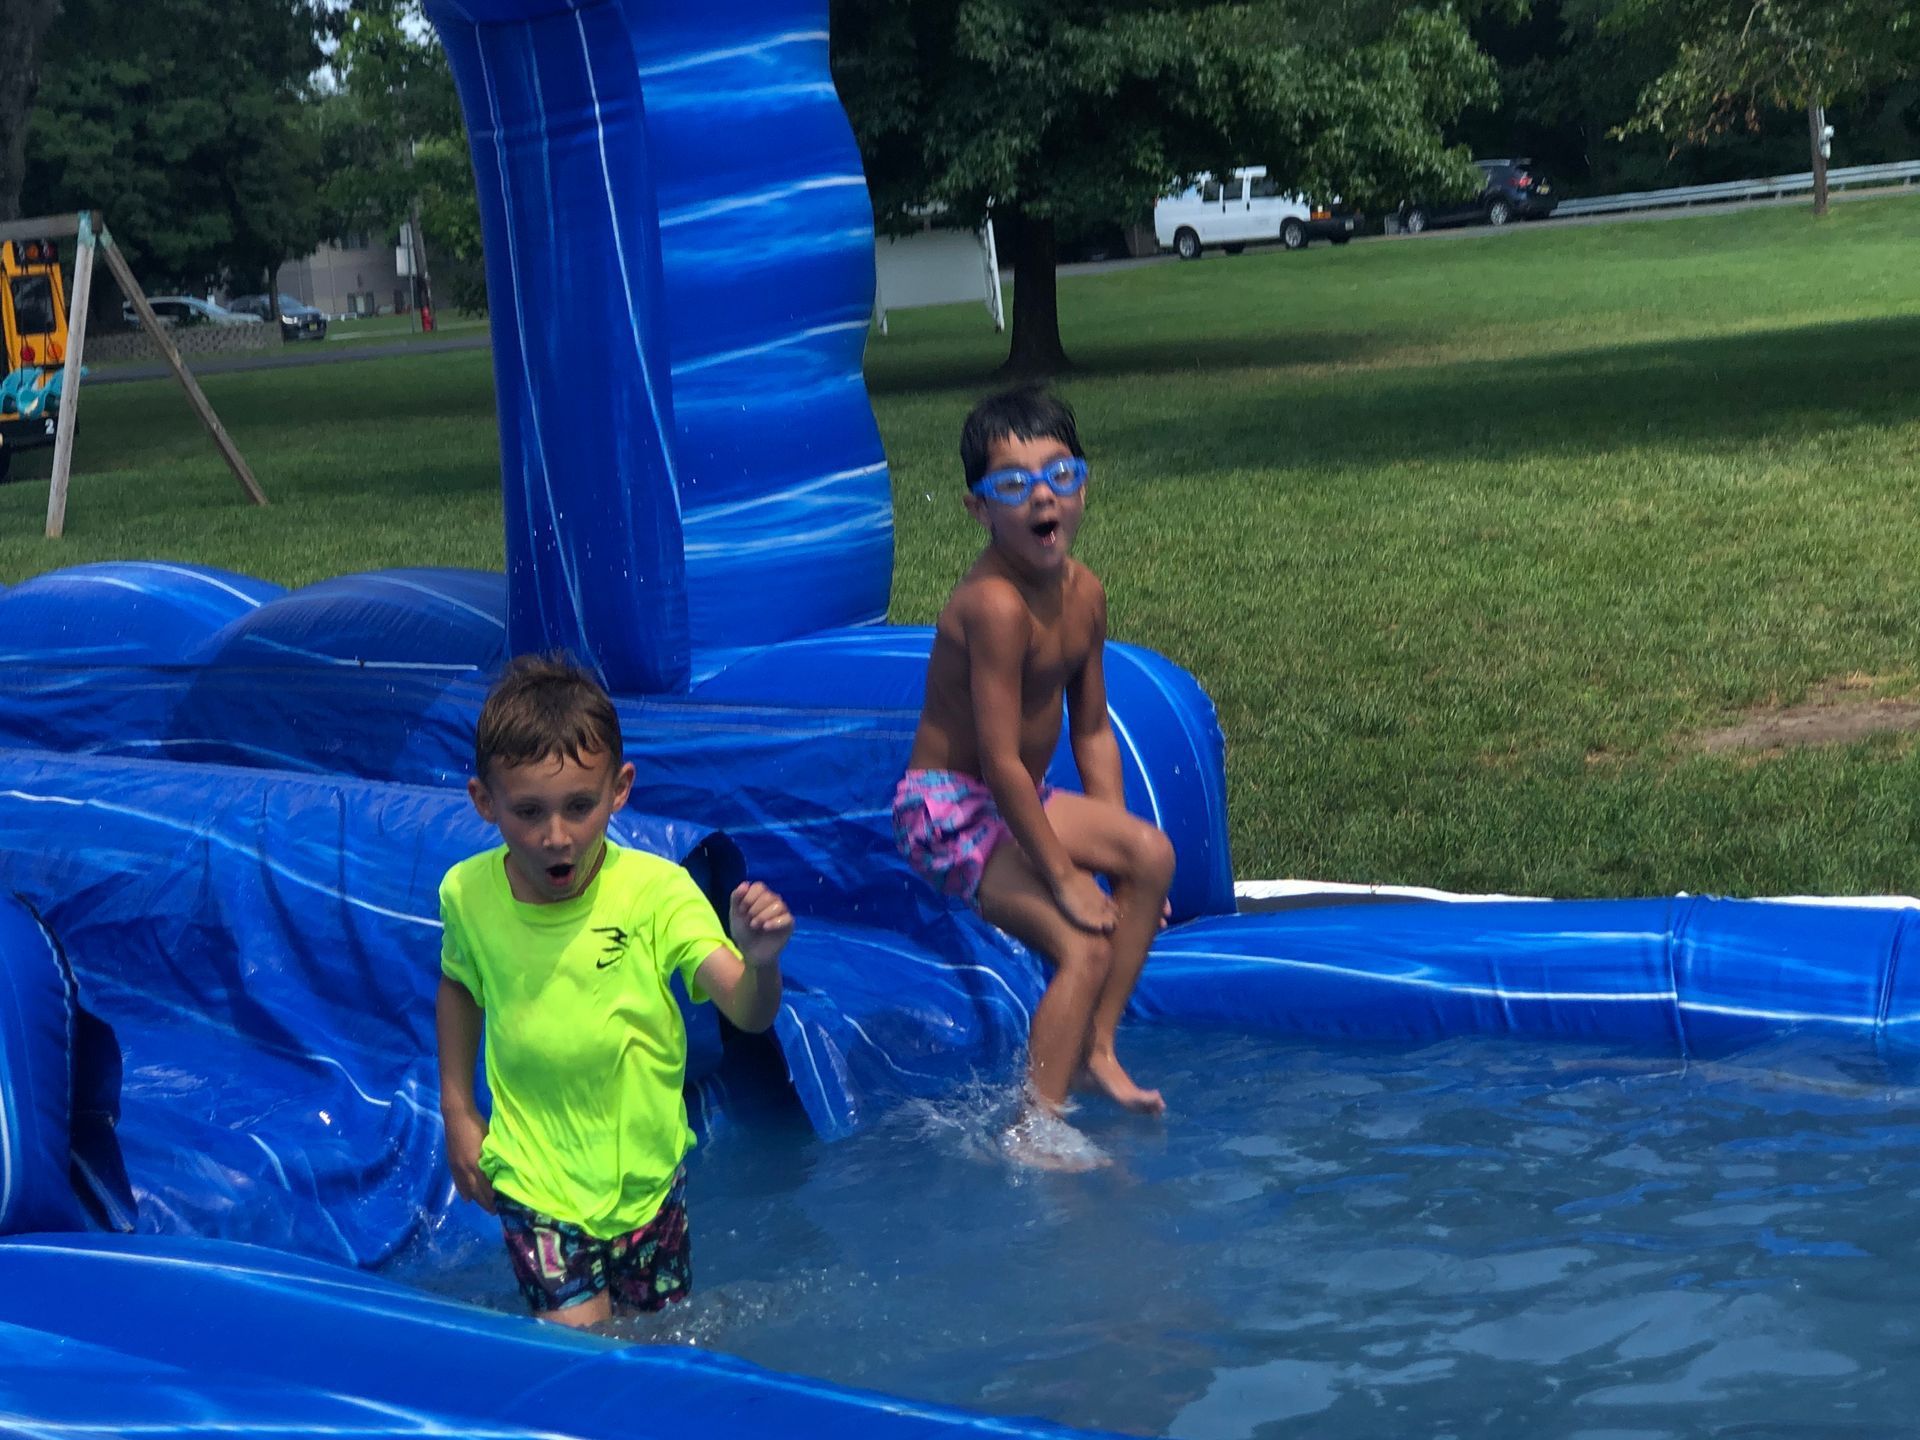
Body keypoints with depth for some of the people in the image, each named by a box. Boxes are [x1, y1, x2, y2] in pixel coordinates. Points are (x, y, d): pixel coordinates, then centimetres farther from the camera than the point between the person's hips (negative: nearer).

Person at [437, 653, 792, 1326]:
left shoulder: (657, 890, -20)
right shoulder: (468, 893, -13)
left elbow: (749, 1014, -27)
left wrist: (760, 961, -49)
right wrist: (457, 1109, 7)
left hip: (646, 1167, 1)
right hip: (536, 1179, 0)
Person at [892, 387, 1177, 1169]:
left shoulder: (1084, 594, 0)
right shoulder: (995, 604, -27)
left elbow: (1092, 730, 9)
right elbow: (1002, 761, -26)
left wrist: (1114, 842, 3)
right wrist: (1066, 874, -20)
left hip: (1017, 801, 9)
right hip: (949, 810, -9)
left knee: (1152, 855, -1)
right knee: (1083, 946, -17)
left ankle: (1096, 1047, 7)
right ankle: (1036, 1127, -7)